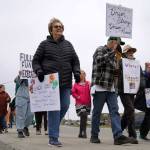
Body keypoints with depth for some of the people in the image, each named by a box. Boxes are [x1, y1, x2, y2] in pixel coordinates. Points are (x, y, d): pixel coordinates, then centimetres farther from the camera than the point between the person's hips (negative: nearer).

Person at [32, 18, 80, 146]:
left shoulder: (68, 44, 17)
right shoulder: (45, 44, 7)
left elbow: (75, 61, 17)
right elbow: (36, 61, 7)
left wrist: (76, 72, 0)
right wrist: (39, 71, -11)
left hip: (66, 82, 4)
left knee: (65, 106, 4)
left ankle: (53, 127, 29)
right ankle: (53, 138, -2)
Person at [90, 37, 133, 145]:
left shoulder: (112, 55, 20)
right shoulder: (100, 50, -2)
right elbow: (99, 60, -24)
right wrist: (112, 51, -18)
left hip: (111, 88, 7)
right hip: (99, 87, -7)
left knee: (115, 111, -5)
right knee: (97, 112, 2)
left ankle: (118, 136, -11)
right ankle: (94, 136, 12)